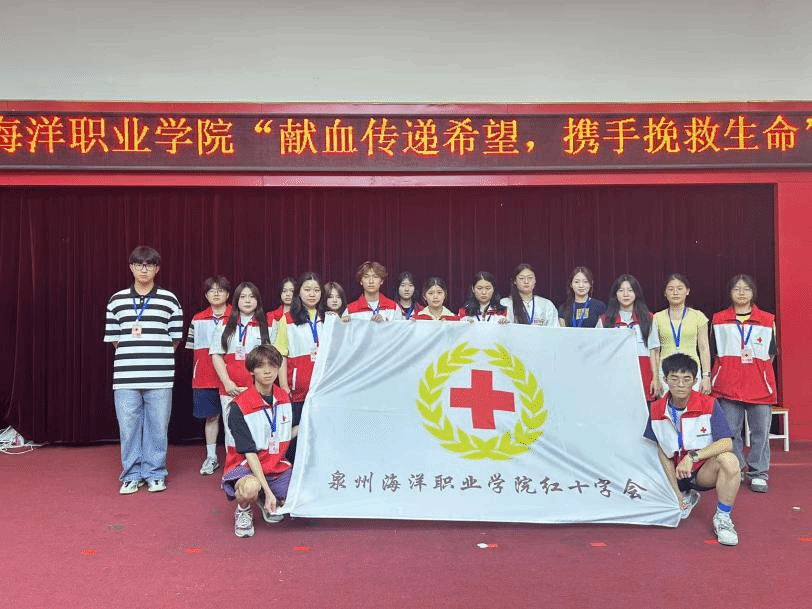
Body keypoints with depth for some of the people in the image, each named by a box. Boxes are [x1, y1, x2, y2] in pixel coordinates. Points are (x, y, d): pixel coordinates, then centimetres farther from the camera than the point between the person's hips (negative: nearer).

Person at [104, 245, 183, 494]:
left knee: (157, 427, 4)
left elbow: (175, 339, 6)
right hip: (126, 376, 1)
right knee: (128, 427, 5)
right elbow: (114, 338, 12)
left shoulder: (169, 300, 4)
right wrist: (132, 354, 7)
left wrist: (156, 356, 5)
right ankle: (132, 475, 20)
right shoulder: (117, 300, 8)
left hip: (159, 376, -1)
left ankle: (155, 474, 19)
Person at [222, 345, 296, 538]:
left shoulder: (283, 397, 2)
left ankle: (265, 502, 17)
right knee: (250, 488, -39)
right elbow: (249, 453, -19)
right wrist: (268, 490, -24)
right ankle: (243, 511, -2)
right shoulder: (239, 406, -16)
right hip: (245, 467, -6)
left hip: (277, 466, 6)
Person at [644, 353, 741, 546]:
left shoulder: (709, 405, -13)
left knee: (729, 460, -34)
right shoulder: (657, 410, -5)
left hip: (704, 471, -3)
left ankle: (722, 518, -12)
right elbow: (662, 453, 0)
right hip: (675, 474, 4)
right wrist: (675, 491, -6)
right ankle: (687, 498, 22)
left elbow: (726, 443, -22)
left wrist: (693, 456, -34)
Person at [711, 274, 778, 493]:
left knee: (760, 430, 1)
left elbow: (771, 353, 11)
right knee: (730, 431, 4)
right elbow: (713, 351, 11)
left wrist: (757, 367, 1)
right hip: (727, 384, 0)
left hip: (759, 385, 0)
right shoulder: (718, 320, 8)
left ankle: (758, 473, 12)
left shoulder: (767, 320, 7)